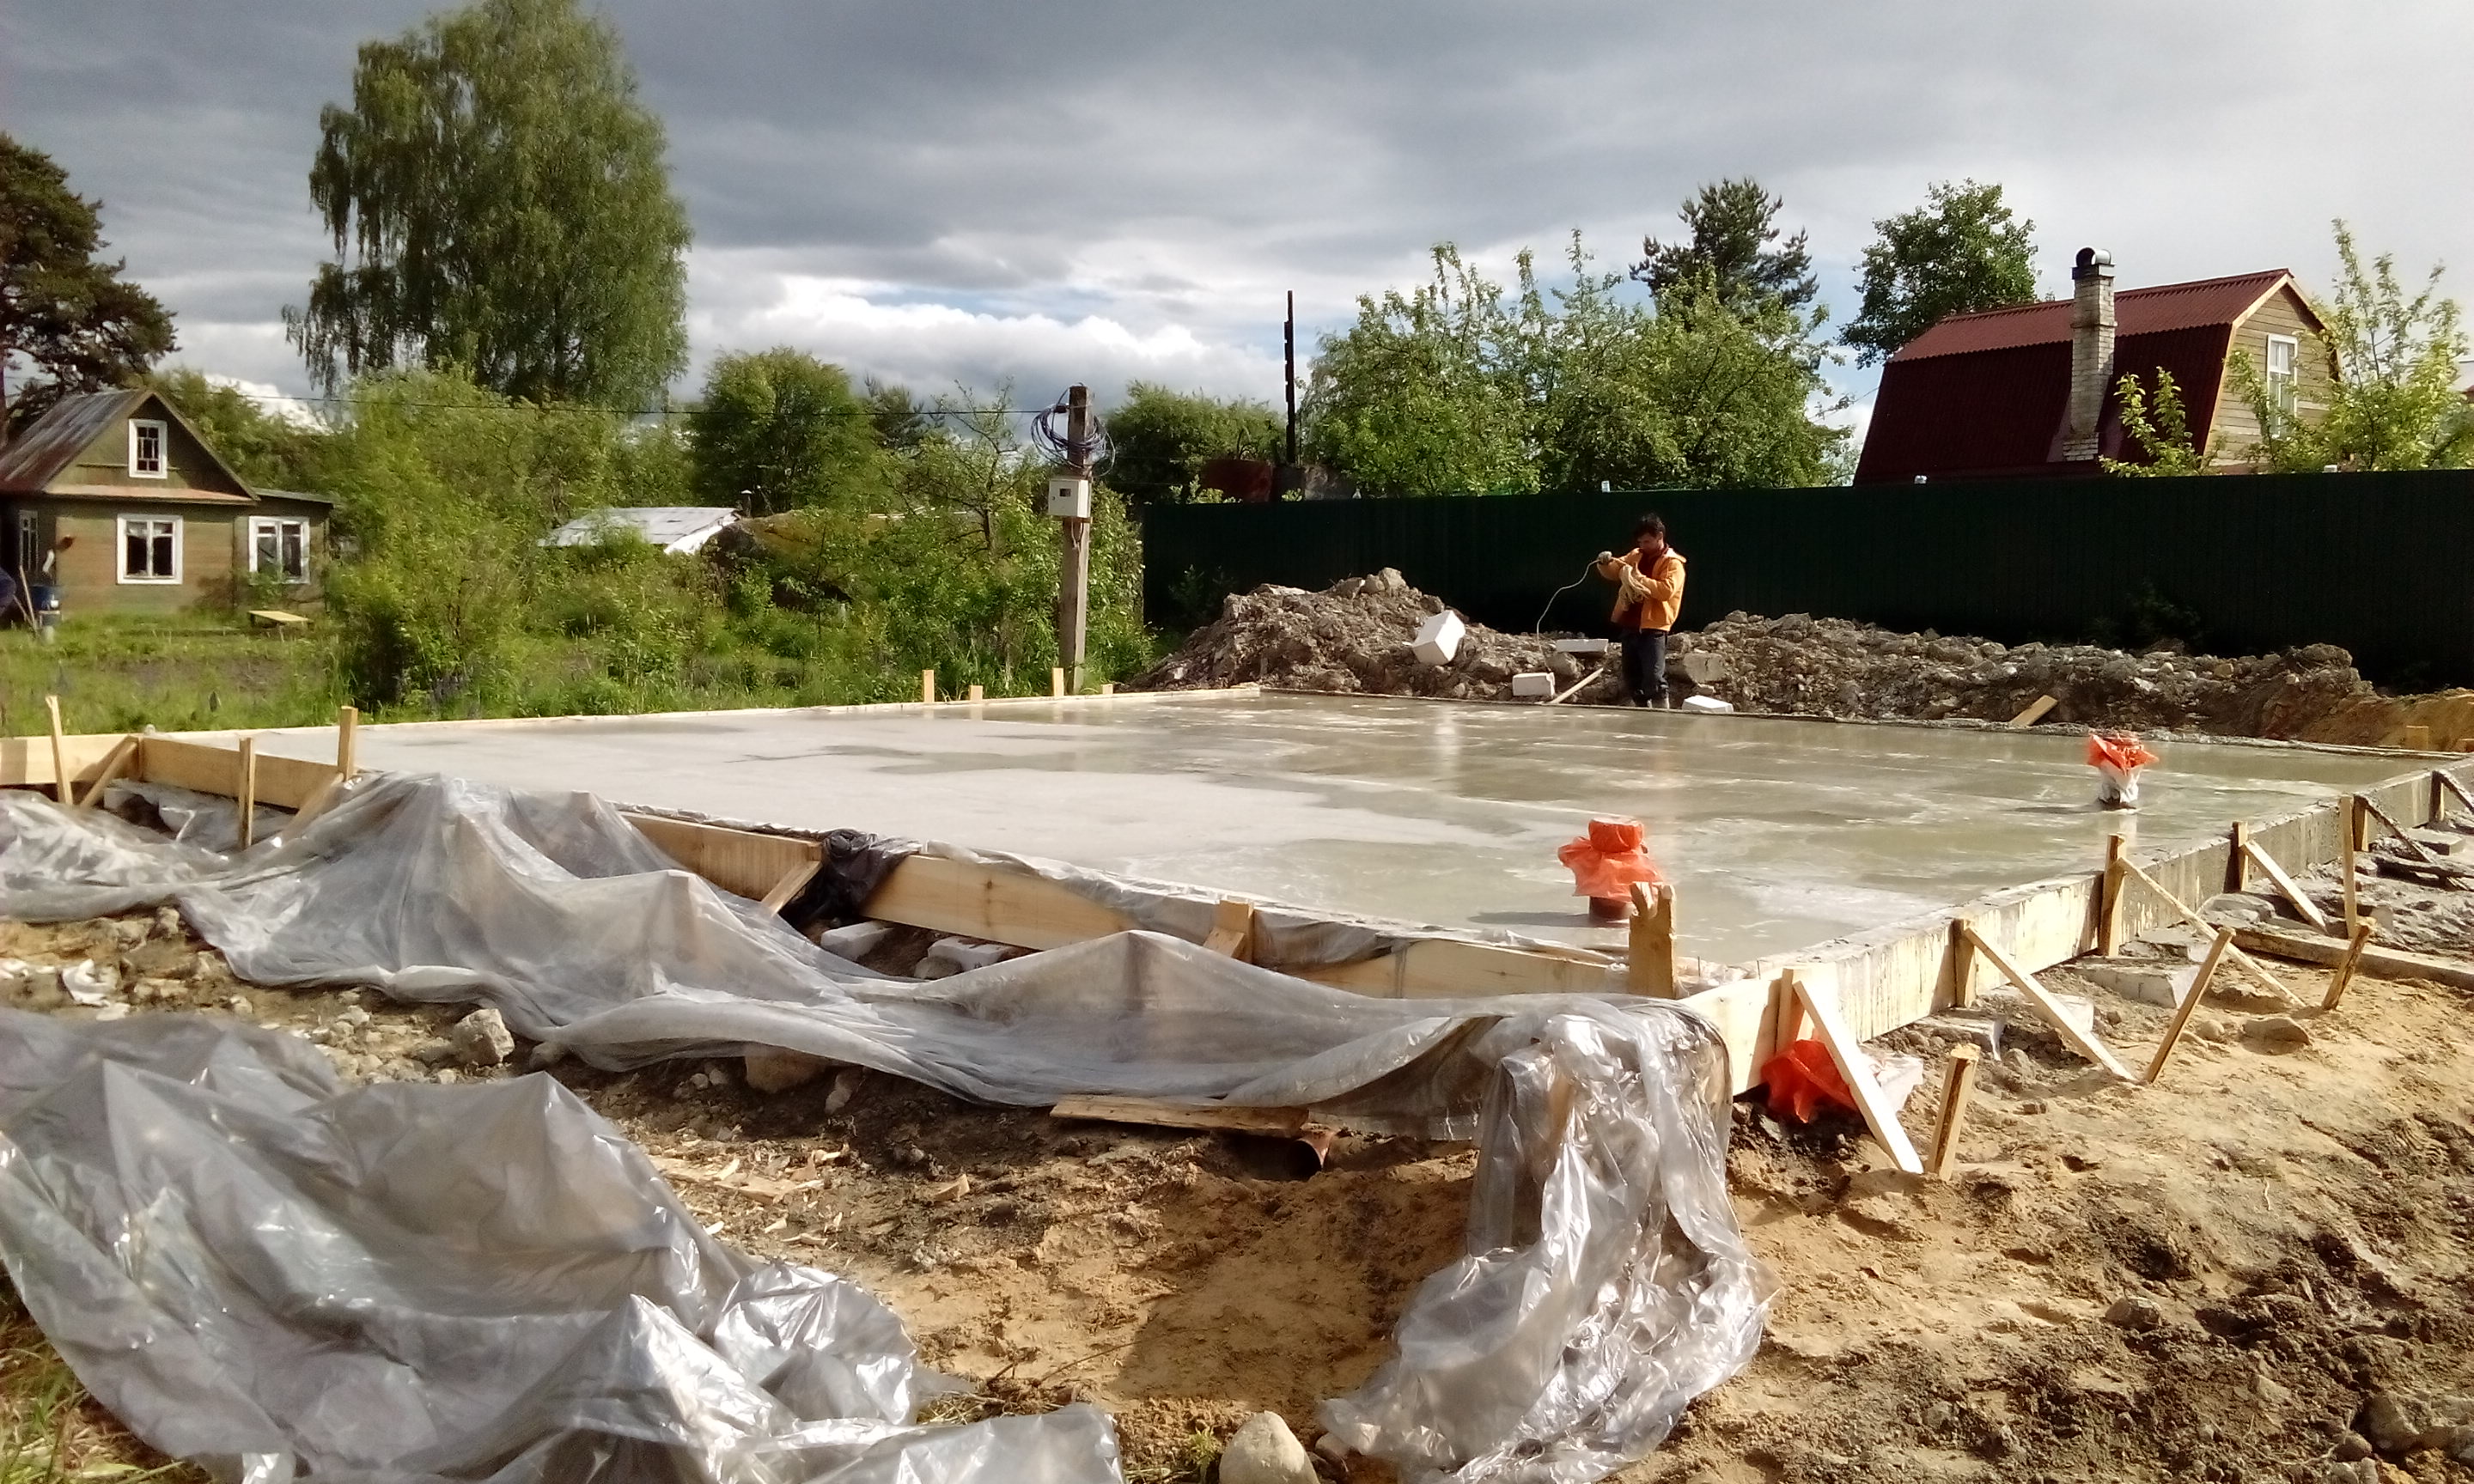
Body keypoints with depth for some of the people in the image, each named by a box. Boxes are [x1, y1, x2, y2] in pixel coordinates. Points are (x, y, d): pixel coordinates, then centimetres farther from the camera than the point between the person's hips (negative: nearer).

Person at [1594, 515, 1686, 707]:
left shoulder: (1673, 563, -6)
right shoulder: (1635, 556, 14)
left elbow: (1666, 590, -22)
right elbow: (1612, 573, 20)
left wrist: (1639, 578, -23)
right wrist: (1605, 563, -2)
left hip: (1653, 628, -7)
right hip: (1630, 626, 7)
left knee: (1654, 679, -13)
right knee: (1632, 678, 13)